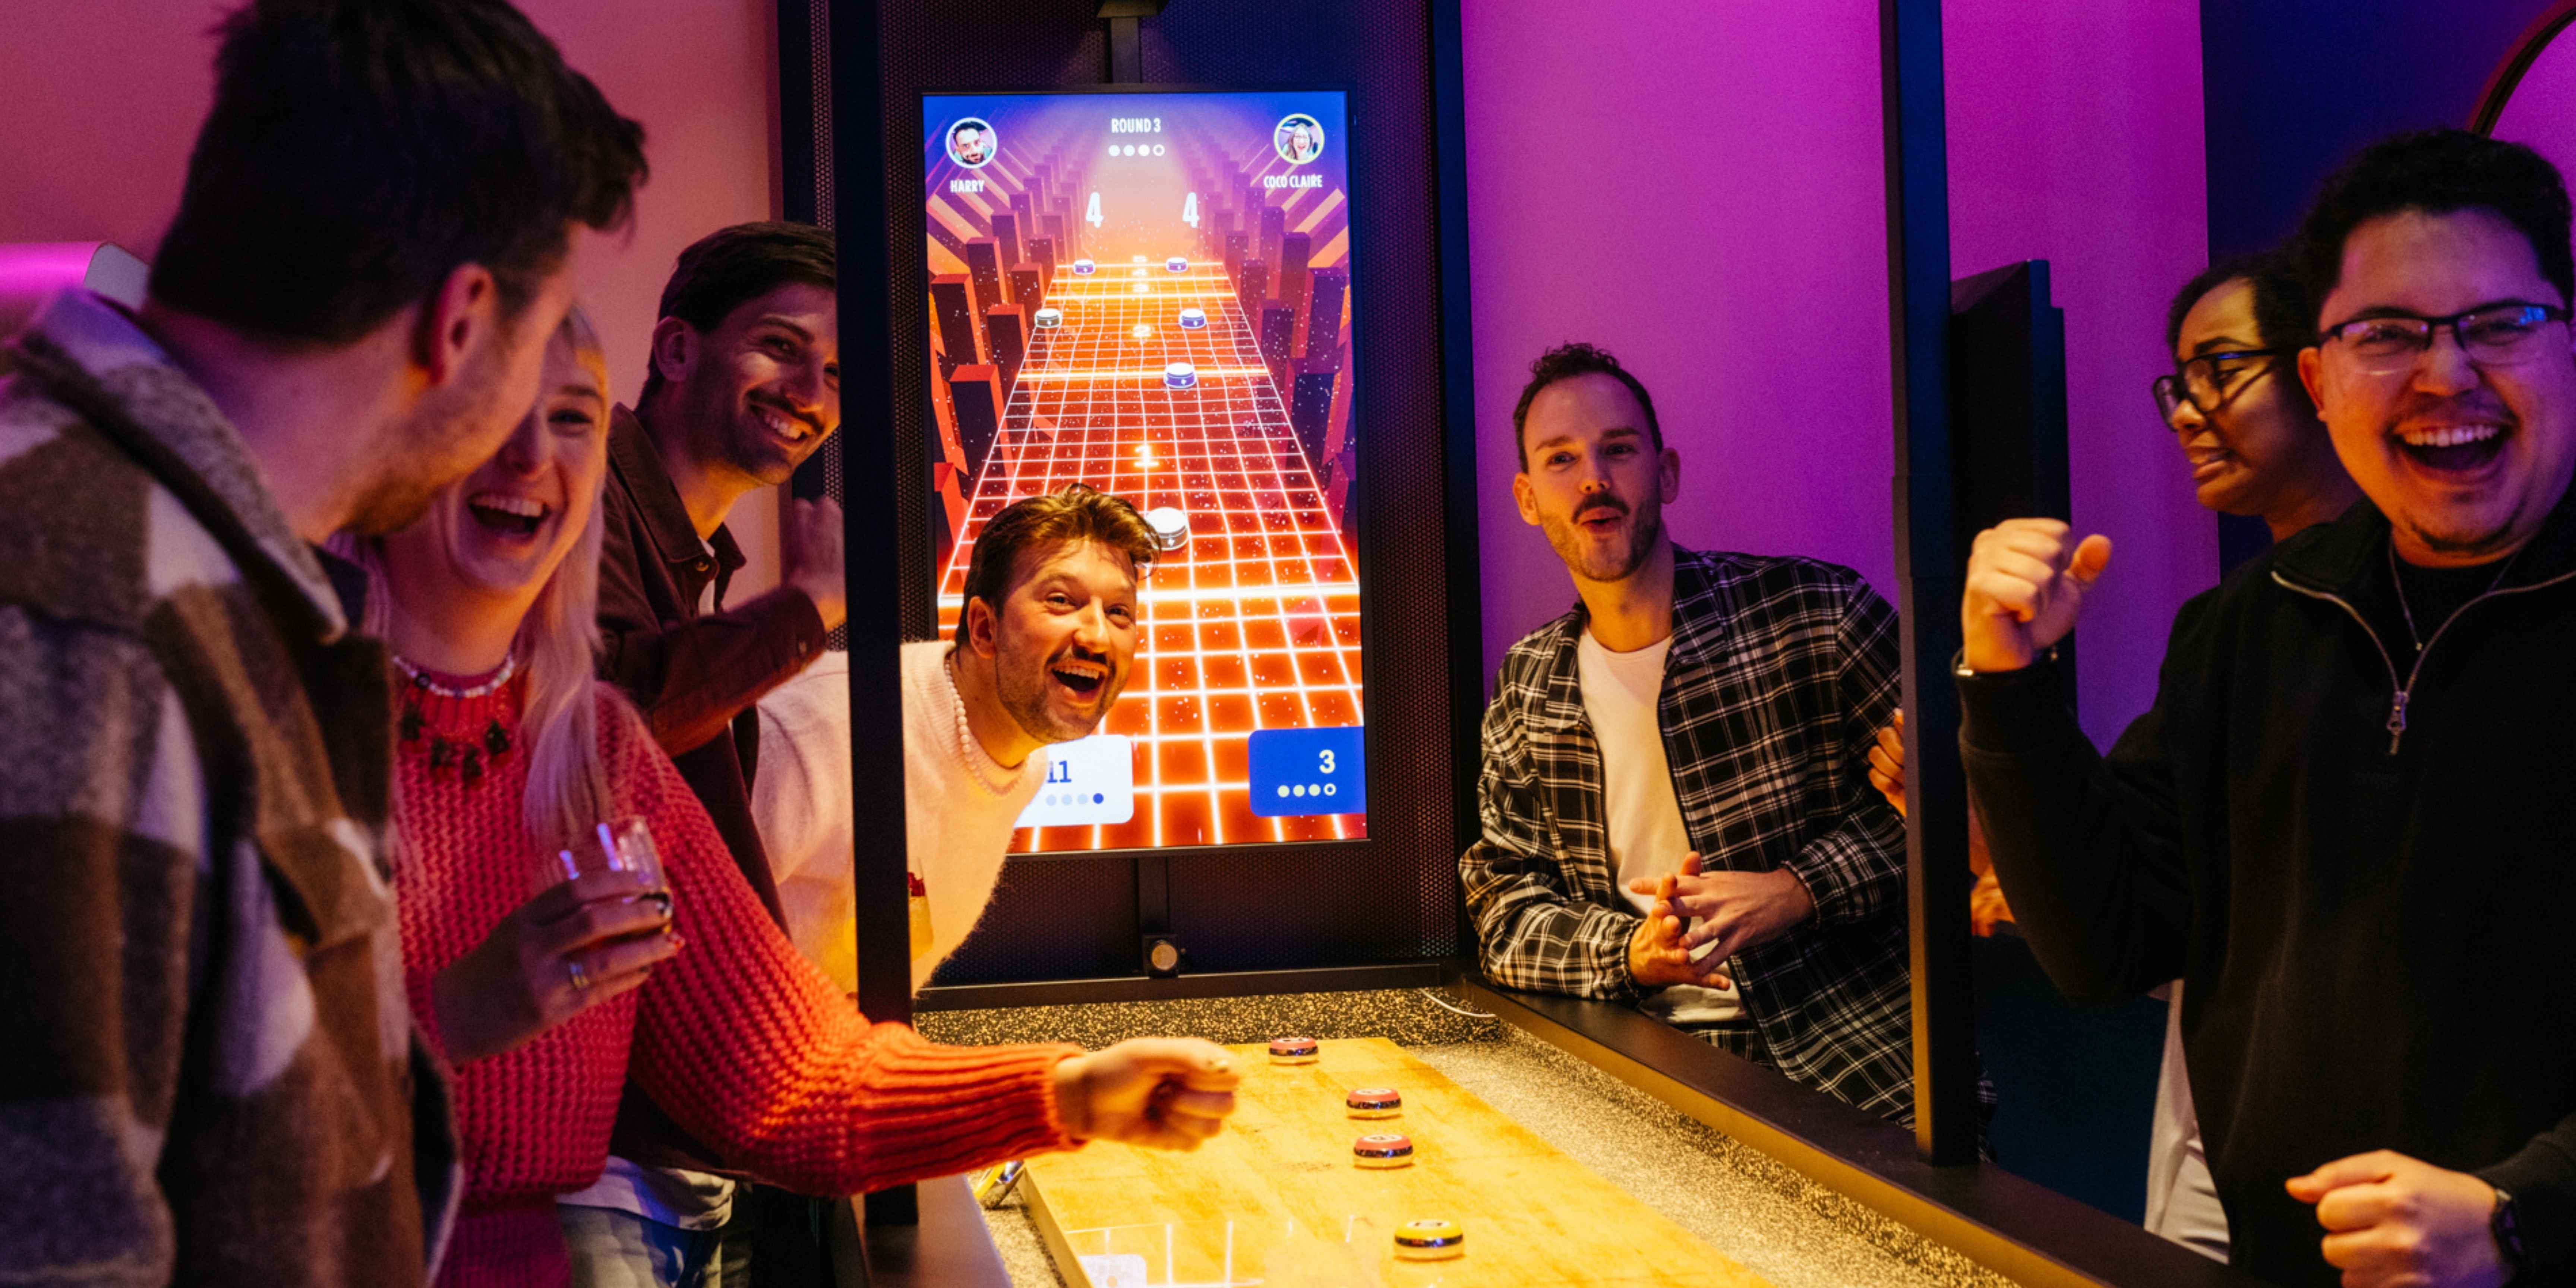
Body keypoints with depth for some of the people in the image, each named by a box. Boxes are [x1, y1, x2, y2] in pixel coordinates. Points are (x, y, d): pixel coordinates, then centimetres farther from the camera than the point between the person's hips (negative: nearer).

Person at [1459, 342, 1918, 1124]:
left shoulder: (1816, 611, -1)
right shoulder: (1524, 694, 11)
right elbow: (1504, 915, 10)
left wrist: (1800, 890, -13)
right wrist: (1628, 953, -11)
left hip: (1861, 1062, -3)